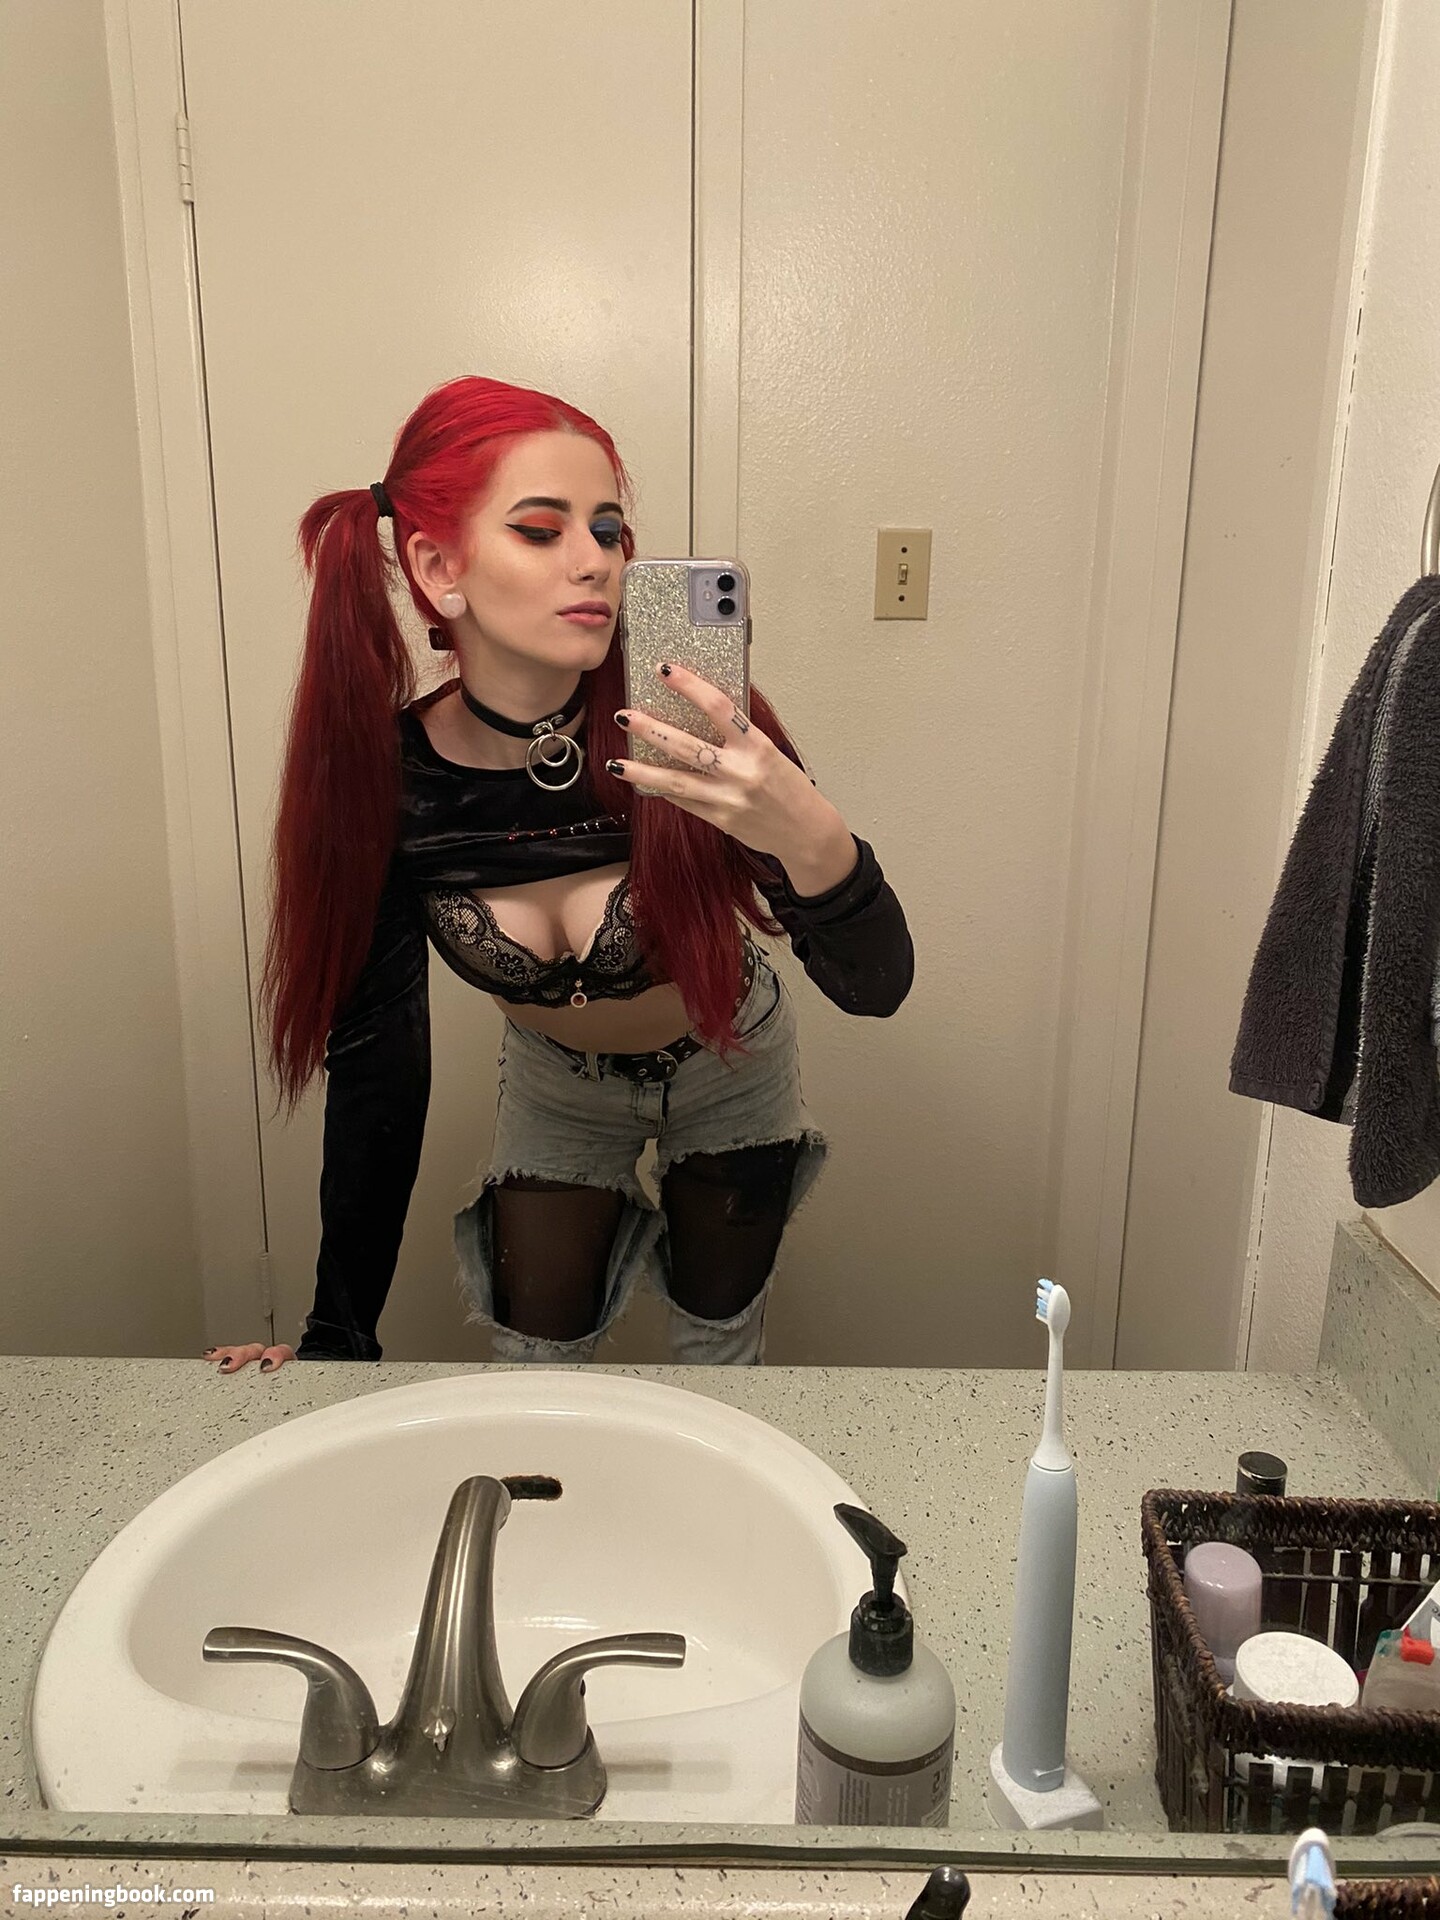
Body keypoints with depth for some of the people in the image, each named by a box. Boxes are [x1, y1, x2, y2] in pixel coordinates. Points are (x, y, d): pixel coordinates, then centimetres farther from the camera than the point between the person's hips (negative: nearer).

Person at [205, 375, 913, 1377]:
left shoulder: (688, 726, -33)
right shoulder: (386, 778, -26)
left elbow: (876, 985, -34)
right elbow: (375, 1065, -17)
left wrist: (809, 835, -57)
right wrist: (339, 1335, -12)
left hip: (726, 1066, -1)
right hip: (557, 1082, 1)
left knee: (719, 1349, 16)